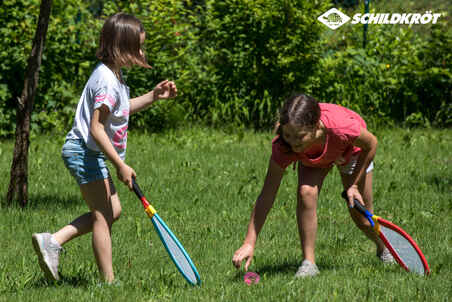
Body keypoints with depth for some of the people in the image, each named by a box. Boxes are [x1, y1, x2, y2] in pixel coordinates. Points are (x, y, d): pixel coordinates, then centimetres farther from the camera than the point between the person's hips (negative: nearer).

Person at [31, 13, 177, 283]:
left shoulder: (114, 75, 9)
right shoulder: (106, 81, -23)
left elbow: (120, 109, 26)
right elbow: (96, 128, -27)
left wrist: (154, 96, 15)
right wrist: (120, 165, -25)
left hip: (91, 153, 11)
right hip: (85, 152, -11)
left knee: (113, 211, 13)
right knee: (103, 216, -6)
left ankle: (52, 241, 11)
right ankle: (109, 281, 0)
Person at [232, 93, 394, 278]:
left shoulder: (340, 127, -47)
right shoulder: (283, 147, -40)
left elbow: (371, 144, -23)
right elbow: (267, 196, -35)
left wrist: (353, 185, -19)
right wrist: (249, 243, -40)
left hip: (352, 150, -1)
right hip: (312, 157, 1)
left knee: (362, 219, 5)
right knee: (306, 192, -29)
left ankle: (383, 248, 40)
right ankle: (308, 262, -18)